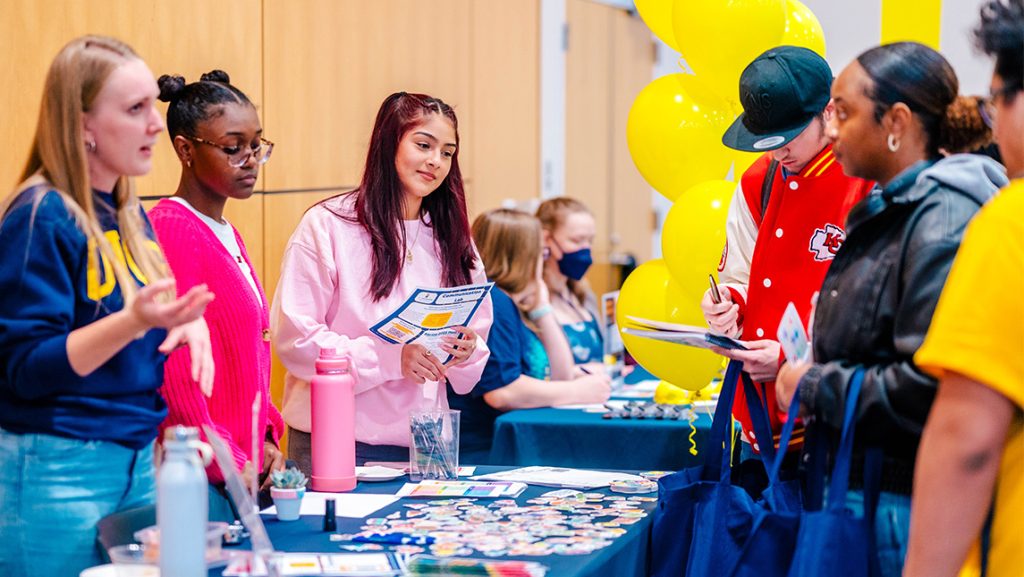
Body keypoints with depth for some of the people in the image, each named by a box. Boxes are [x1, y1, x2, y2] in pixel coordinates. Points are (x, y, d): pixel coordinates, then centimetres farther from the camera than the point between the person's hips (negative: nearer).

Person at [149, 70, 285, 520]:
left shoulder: (227, 235, 17)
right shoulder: (170, 230, -12)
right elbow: (173, 370, -18)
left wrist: (266, 437, 10)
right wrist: (228, 462, -17)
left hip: (244, 467, 9)